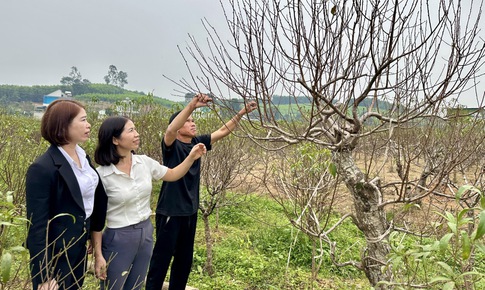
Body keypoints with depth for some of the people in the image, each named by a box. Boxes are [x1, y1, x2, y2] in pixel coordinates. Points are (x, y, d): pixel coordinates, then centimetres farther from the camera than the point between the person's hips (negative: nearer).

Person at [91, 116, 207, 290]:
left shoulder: (145, 162, -4)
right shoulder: (101, 175, -17)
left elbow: (172, 175, 11)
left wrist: (191, 157, -5)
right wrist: (98, 255, -11)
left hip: (146, 234, 5)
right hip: (118, 238, -5)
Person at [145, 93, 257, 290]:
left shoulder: (197, 142, 5)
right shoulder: (171, 145, -13)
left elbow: (223, 131, 6)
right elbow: (170, 130, -35)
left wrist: (242, 112, -3)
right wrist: (192, 105, -44)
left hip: (190, 211, 7)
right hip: (170, 212, -7)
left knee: (185, 258, 19)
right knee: (162, 258, 4)